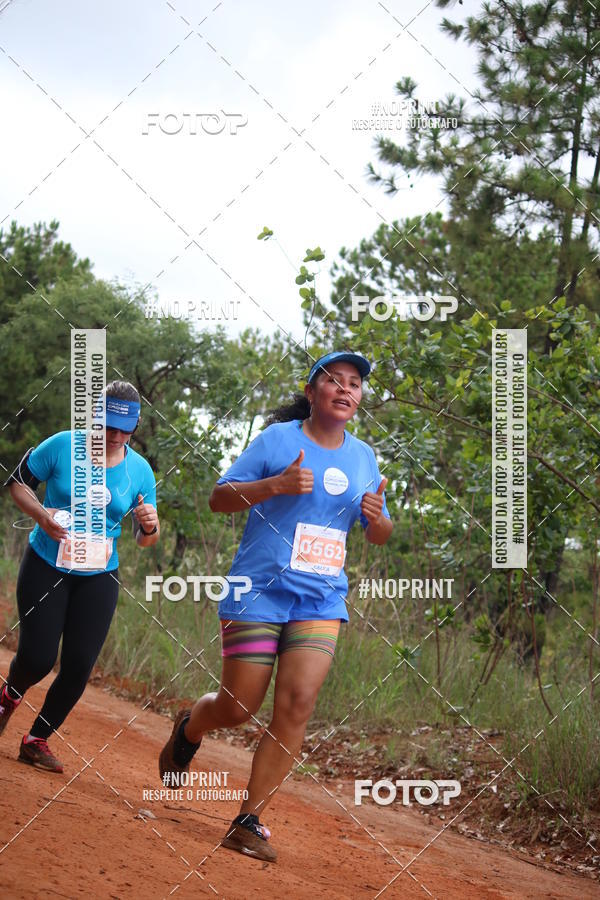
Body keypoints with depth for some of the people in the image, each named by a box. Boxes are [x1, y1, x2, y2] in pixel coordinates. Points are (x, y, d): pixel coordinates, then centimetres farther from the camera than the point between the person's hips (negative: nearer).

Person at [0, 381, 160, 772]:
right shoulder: (62, 446, -11)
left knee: (79, 666, -5)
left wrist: (150, 525, -20)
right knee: (37, 658, -8)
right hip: (46, 567, -2)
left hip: (99, 578, 2)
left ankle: (37, 740, 16)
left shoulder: (140, 471, -4)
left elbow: (146, 539, 5)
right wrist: (41, 515, -19)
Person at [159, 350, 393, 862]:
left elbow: (380, 536, 19)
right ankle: (190, 728, 34)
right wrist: (277, 484, -20)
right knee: (239, 707, -3)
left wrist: (378, 517, -5)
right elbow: (219, 498, -4)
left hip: (321, 601, 3)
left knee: (297, 704, -12)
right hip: (259, 593, -3)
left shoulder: (363, 457, 12)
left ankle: (250, 821, -5)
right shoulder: (278, 439, -2)